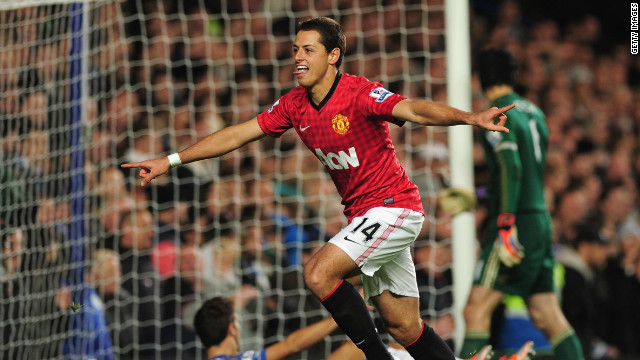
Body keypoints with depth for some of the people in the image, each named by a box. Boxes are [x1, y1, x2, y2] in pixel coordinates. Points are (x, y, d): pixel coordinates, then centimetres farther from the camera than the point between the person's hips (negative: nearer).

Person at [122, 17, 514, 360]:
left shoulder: (360, 93, -18)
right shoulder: (295, 105, 3)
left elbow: (415, 110, -32)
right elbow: (239, 134, 9)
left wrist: (470, 117, -50)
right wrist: (171, 160, 8)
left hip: (393, 206, -8)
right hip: (364, 215, 8)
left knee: (318, 272, -20)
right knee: (405, 328, 7)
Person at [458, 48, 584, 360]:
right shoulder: (534, 113, 17)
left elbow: (511, 169, -21)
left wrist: (506, 226, -27)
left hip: (518, 225, -8)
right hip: (540, 220, 8)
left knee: (476, 311, -11)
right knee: (547, 317, 8)